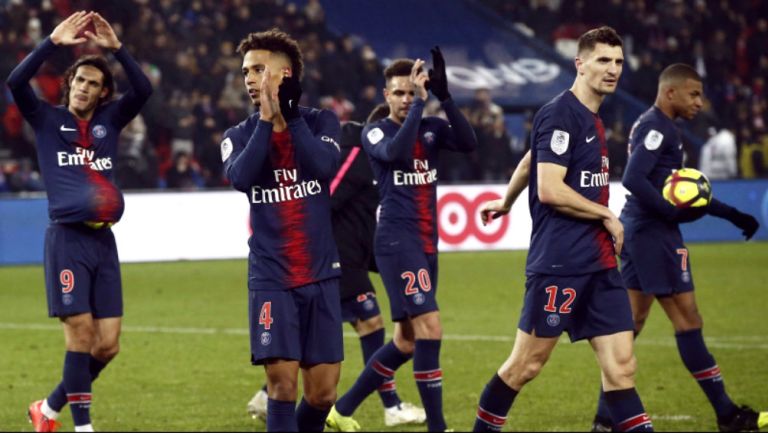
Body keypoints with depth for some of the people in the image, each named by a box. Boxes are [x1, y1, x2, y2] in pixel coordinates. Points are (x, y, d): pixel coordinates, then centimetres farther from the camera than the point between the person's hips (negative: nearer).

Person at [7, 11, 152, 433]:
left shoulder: (110, 121, 15)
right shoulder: (48, 120, 7)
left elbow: (143, 89, 0)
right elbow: (16, 81, -9)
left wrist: (116, 48, -9)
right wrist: (53, 42, -16)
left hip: (103, 240, 4)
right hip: (67, 238, -4)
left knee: (107, 344, 1)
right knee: (80, 333, -11)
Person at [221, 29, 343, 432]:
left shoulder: (320, 122, 4)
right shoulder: (239, 135, 5)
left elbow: (325, 165, -16)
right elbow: (240, 177, -16)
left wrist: (289, 115, -13)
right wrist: (267, 120, -13)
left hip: (320, 274, 1)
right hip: (271, 277, -1)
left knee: (322, 393, 2)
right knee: (282, 383, -13)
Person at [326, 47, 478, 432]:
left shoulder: (432, 129, 10)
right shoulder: (375, 132, -2)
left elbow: (469, 143, -10)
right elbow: (396, 152, -25)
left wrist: (444, 96, -18)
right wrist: (419, 104, -23)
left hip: (427, 244, 6)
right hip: (396, 242, -6)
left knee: (407, 342, 10)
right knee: (429, 329, -16)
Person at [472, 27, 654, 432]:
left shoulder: (591, 119, 15)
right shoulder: (558, 115, -12)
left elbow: (530, 160, 30)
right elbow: (550, 189, -21)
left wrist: (506, 203, 46)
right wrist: (607, 215, -11)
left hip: (599, 263, 8)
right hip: (559, 263, -8)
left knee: (620, 365, 1)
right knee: (527, 364, 1)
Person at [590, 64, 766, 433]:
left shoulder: (653, 126, 19)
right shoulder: (658, 127, -13)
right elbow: (633, 179, -25)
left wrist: (732, 215, 22)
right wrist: (673, 212, -23)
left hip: (638, 231, 10)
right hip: (654, 233, -10)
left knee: (631, 319, 10)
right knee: (686, 317, -5)